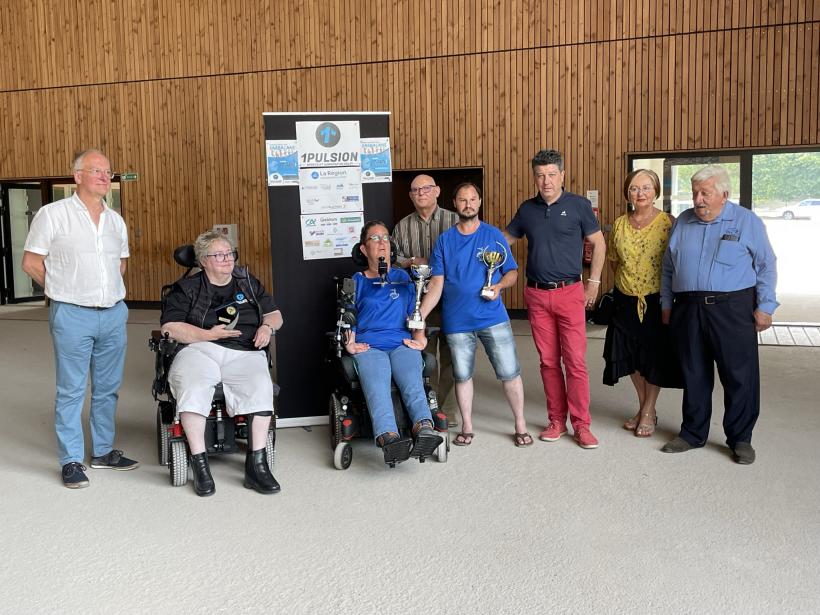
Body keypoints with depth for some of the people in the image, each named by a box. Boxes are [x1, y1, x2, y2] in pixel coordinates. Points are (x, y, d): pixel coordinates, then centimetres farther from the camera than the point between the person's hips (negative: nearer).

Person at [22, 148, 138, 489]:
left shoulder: (115, 220, 11)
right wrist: (64, 290, 3)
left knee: (108, 388, 11)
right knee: (71, 390, 0)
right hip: (72, 316, -5)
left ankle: (103, 451, 24)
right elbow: (31, 262, -1)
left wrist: (108, 290, 12)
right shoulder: (53, 214, -5)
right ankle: (72, 461, 10)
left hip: (114, 313, 5)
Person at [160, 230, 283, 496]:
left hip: (245, 353, 2)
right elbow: (170, 327, 4)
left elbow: (275, 314, 28)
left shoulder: (249, 283, 24)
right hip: (200, 350, -1)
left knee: (261, 387, -31)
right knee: (192, 388, -35)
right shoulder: (187, 288, 15)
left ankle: (256, 464, -28)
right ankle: (199, 465, -28)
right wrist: (209, 334, -7)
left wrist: (267, 327, 4)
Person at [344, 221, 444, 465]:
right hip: (368, 345, -1)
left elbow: (415, 312, 19)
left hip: (402, 343, 1)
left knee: (412, 381, -32)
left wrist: (419, 335, -1)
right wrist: (349, 342, -4)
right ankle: (388, 436, -57)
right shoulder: (357, 282, 24)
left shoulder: (403, 278, 27)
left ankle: (424, 427, -57)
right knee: (375, 384, -34)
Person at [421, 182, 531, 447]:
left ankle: (520, 425, 15)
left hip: (493, 317, -1)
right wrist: (419, 315, -8)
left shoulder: (494, 235, 3)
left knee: (509, 373, -1)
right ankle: (467, 427, 26)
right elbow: (437, 283, 2)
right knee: (462, 375, 11)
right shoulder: (444, 240, 5)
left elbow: (512, 272, 6)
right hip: (457, 321, 1)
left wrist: (499, 285, -16)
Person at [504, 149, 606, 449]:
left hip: (569, 292, -3)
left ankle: (581, 425, 3)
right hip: (536, 295, 3)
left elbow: (599, 244, 4)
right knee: (548, 361, 8)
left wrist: (593, 283, 1)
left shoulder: (578, 205, -1)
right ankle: (556, 420, 18)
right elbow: (505, 239, 19)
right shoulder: (527, 209, 7)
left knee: (575, 361, -5)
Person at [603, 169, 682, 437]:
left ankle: (648, 412, 20)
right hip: (626, 301, 4)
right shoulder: (619, 224, 3)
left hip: (656, 300, -4)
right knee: (631, 356, 12)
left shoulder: (668, 222, -9)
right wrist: (628, 280, 10)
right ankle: (644, 408, 30)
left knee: (655, 357, 5)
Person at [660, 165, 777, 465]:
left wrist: (765, 306, -4)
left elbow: (766, 266, 2)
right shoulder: (682, 222, 11)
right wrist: (666, 304, 13)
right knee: (693, 375, 10)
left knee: (739, 377, 1)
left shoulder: (747, 221, 1)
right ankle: (693, 433, 22)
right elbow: (668, 267, 17)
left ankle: (740, 439, 14)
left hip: (733, 309, -3)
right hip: (688, 310, 3)